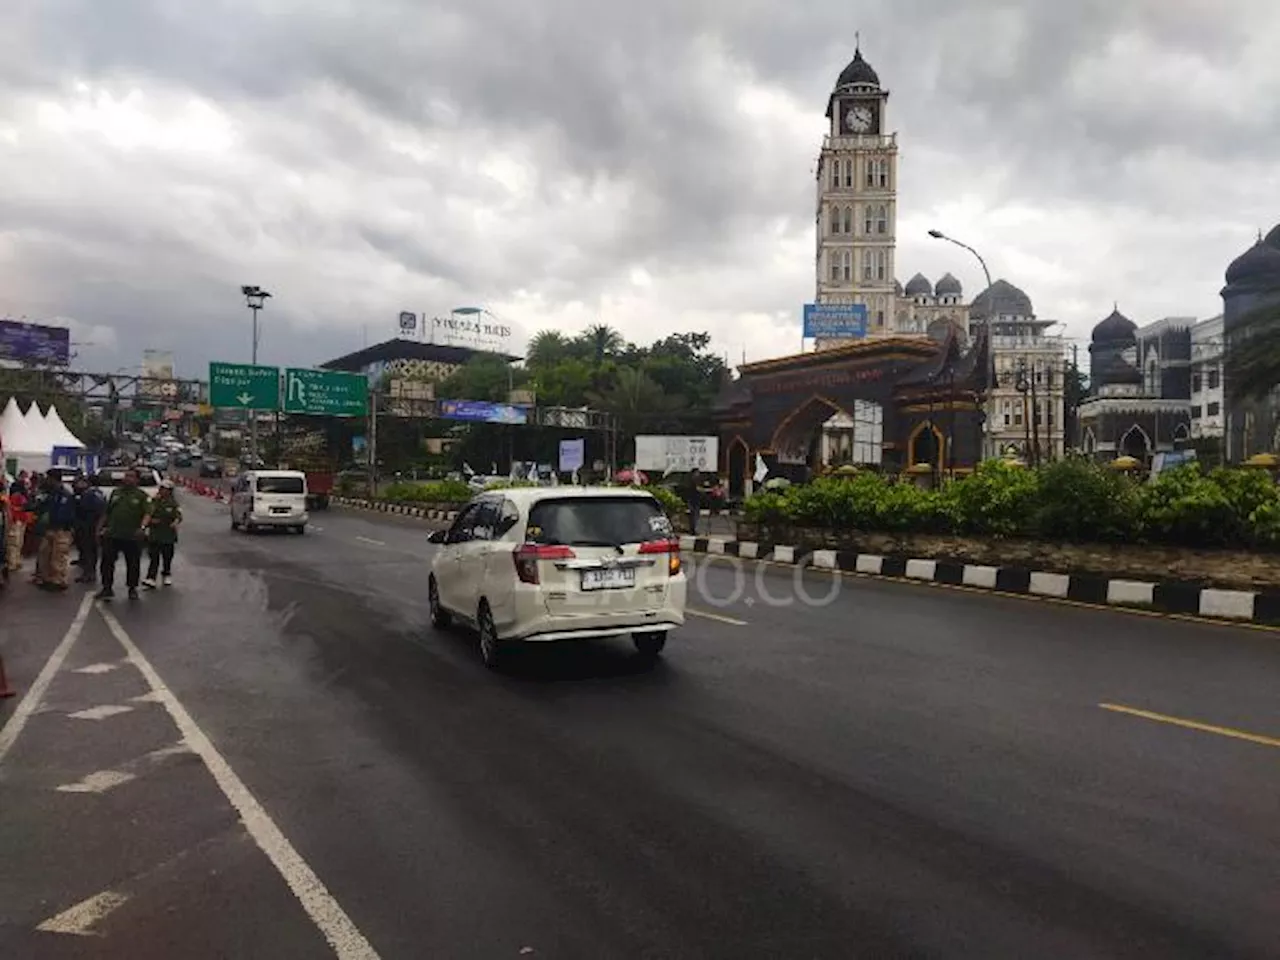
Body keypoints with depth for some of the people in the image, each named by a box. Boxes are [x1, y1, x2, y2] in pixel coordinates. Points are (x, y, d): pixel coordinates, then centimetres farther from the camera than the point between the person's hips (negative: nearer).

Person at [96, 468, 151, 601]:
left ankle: (132, 589, 19)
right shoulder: (115, 492, 13)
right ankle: (107, 588, 14)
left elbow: (147, 513, -13)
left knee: (133, 564, 6)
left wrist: (142, 527, -29)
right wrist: (100, 527, 14)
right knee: (107, 562, 4)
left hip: (132, 536, -3)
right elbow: (106, 513, 19)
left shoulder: (142, 495, -1)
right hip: (112, 534, 4)